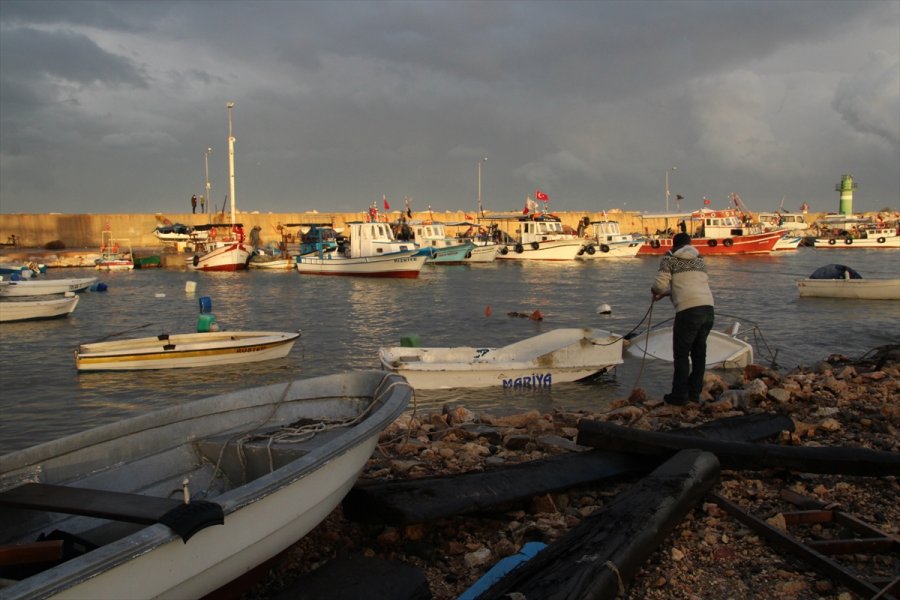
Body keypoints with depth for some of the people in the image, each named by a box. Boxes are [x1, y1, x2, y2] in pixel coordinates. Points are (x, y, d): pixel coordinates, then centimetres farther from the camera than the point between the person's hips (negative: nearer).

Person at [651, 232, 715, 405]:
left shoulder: (670, 259, 6)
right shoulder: (700, 260, 24)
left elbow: (660, 285, -4)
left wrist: (655, 290, 20)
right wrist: (666, 293, 35)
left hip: (688, 310, -6)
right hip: (708, 308, 6)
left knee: (681, 353, 4)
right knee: (699, 352, 16)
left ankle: (680, 395, 7)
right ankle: (695, 392, 21)